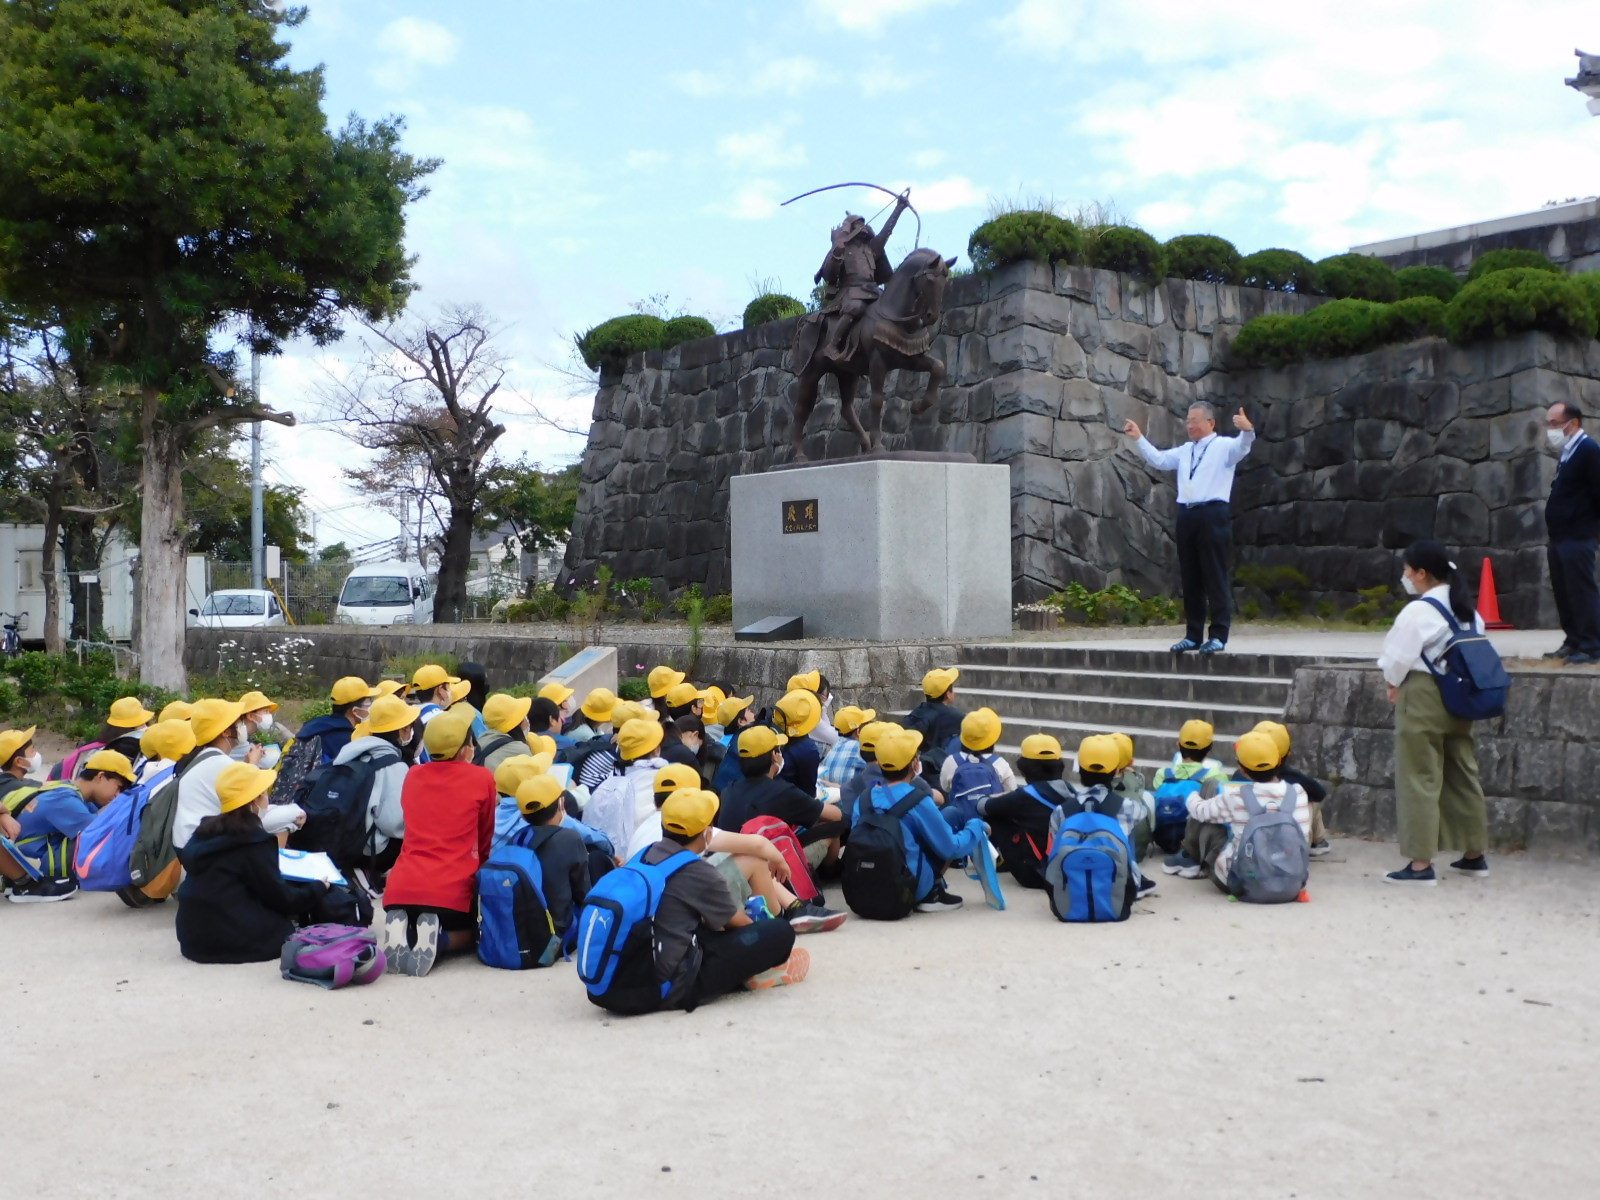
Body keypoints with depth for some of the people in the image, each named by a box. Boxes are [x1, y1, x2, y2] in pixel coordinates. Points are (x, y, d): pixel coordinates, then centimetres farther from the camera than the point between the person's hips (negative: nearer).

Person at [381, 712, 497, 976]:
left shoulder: (412, 775, 14)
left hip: (401, 886, 3)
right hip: (452, 889, -2)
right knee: (468, 934, 28)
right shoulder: (482, 778, 3)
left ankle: (398, 929, -6)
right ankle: (436, 939, -8)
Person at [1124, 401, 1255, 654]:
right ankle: (1194, 635, 15)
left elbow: (1243, 446, -17)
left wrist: (1247, 431, -38)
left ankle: (1218, 636, -1)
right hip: (1187, 515, 7)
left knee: (1216, 577, -4)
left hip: (1213, 515, -6)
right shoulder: (1185, 451, 21)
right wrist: (1139, 438, 17)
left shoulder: (1224, 446, 2)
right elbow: (1158, 460, 23)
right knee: (1190, 578, 9)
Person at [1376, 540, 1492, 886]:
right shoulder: (1469, 612, 9)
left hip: (1423, 701, -8)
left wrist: (1394, 684, 1)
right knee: (1464, 774, 16)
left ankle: (1421, 864, -1)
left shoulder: (1418, 611, -16)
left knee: (1419, 780, -3)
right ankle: (1475, 855, 25)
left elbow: (1397, 659, -17)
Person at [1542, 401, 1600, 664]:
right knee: (1564, 593, 11)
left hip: (1578, 538, -9)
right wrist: (1553, 531, 13)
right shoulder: (1568, 452, 16)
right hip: (1560, 537, 9)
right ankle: (1574, 642, 18)